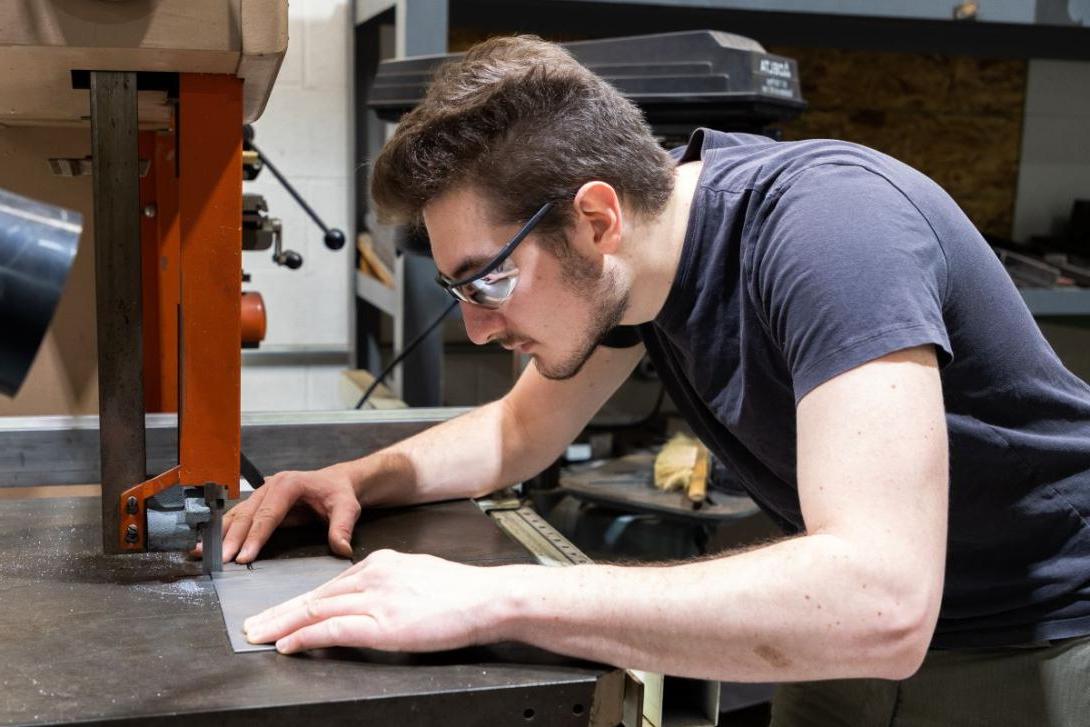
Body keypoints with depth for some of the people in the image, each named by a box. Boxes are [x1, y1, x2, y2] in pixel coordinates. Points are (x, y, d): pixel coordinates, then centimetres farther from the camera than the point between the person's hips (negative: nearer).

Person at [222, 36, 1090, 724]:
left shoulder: (825, 227, -32)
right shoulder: (625, 256, -8)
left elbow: (878, 603, -43)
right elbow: (517, 432, 9)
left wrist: (494, 599, -42)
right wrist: (361, 477, -9)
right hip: (857, 633, 6)